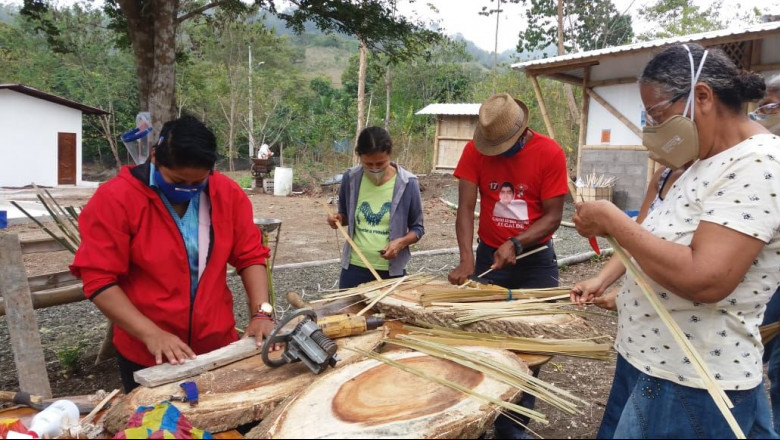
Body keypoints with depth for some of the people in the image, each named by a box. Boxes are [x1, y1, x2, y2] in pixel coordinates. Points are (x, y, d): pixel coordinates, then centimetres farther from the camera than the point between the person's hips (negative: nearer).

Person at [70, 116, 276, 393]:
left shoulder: (227, 194, -5)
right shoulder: (115, 199, -14)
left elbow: (250, 256, -1)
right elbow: (99, 279, -15)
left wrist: (262, 312, -14)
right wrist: (151, 333, -23)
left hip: (218, 346, 3)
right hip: (147, 356, -3)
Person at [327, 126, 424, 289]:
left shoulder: (407, 183, -11)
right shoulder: (350, 178, -5)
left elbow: (417, 228, -1)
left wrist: (401, 242, -20)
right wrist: (338, 219, -10)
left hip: (391, 271, -1)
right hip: (354, 268, 2)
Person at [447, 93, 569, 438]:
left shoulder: (550, 153, -13)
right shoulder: (475, 150, -9)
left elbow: (553, 216, -12)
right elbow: (465, 209, -13)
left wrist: (516, 243, -26)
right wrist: (467, 260, -26)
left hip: (536, 259, -1)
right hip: (489, 255, 1)